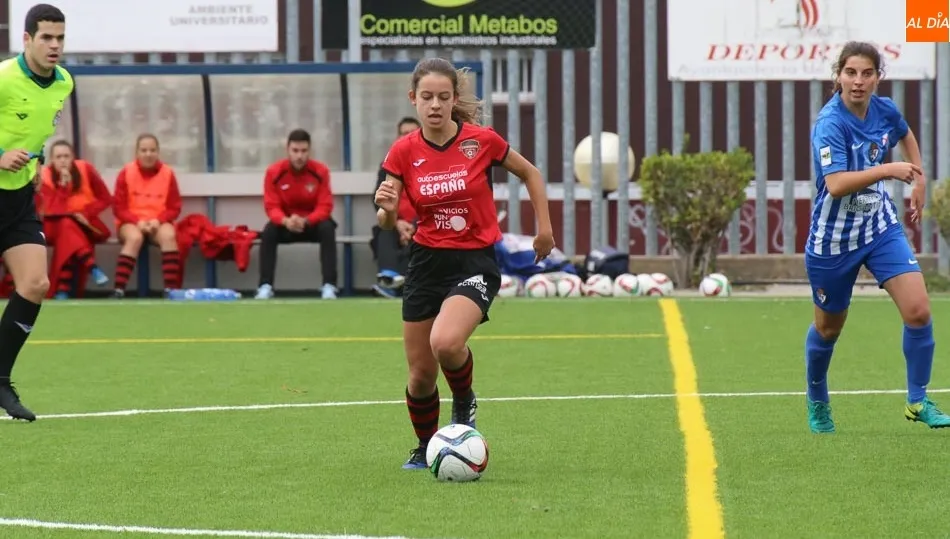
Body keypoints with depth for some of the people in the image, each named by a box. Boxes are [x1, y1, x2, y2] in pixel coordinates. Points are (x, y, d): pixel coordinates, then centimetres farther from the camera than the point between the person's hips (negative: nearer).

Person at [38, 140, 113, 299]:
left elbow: (106, 199, -2)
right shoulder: (45, 176, -11)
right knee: (67, 224, -34)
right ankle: (93, 268, -43)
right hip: (58, 227, -1)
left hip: (87, 225, 1)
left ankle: (63, 289, -36)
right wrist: (63, 184, -30)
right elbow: (52, 210, -22)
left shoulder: (85, 169, -7)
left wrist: (86, 214, -16)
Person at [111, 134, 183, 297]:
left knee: (168, 236, -33)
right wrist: (137, 221, -20)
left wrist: (158, 220, -17)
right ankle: (119, 290, -40)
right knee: (134, 238, -37)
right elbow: (119, 208, -4)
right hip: (131, 222, -1)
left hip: (158, 223, 1)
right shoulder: (126, 173, -5)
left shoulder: (168, 173, -1)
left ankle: (171, 290, -35)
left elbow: (174, 207, 2)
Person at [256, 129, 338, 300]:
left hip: (312, 223, 0)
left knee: (327, 229, -32)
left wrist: (305, 221, -37)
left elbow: (325, 207, -17)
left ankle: (329, 286, -32)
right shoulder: (274, 172, -14)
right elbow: (272, 207, -16)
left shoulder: (321, 171, -15)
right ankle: (266, 286, -28)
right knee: (269, 232, -30)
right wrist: (286, 221, -39)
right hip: (286, 224, 0)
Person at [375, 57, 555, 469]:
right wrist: (386, 209, -25)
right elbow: (387, 224, -2)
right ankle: (425, 447, 32)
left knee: (446, 342, -31)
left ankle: (464, 402, 1)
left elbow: (530, 174, 9)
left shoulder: (482, 141, -9)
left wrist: (544, 228, 6)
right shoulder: (403, 152, -4)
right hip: (426, 262, 3)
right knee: (421, 374, 5)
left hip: (475, 263, -3)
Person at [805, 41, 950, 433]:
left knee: (918, 311, -12)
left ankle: (917, 401, 3)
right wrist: (889, 170, -39)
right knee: (828, 328, 14)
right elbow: (836, 184, -36)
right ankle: (817, 403, 39)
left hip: (881, 227, 4)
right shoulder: (831, 124, -23)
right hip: (834, 238, -4)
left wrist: (919, 180, 16)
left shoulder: (885, 111, -4)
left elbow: (906, 136, 22)